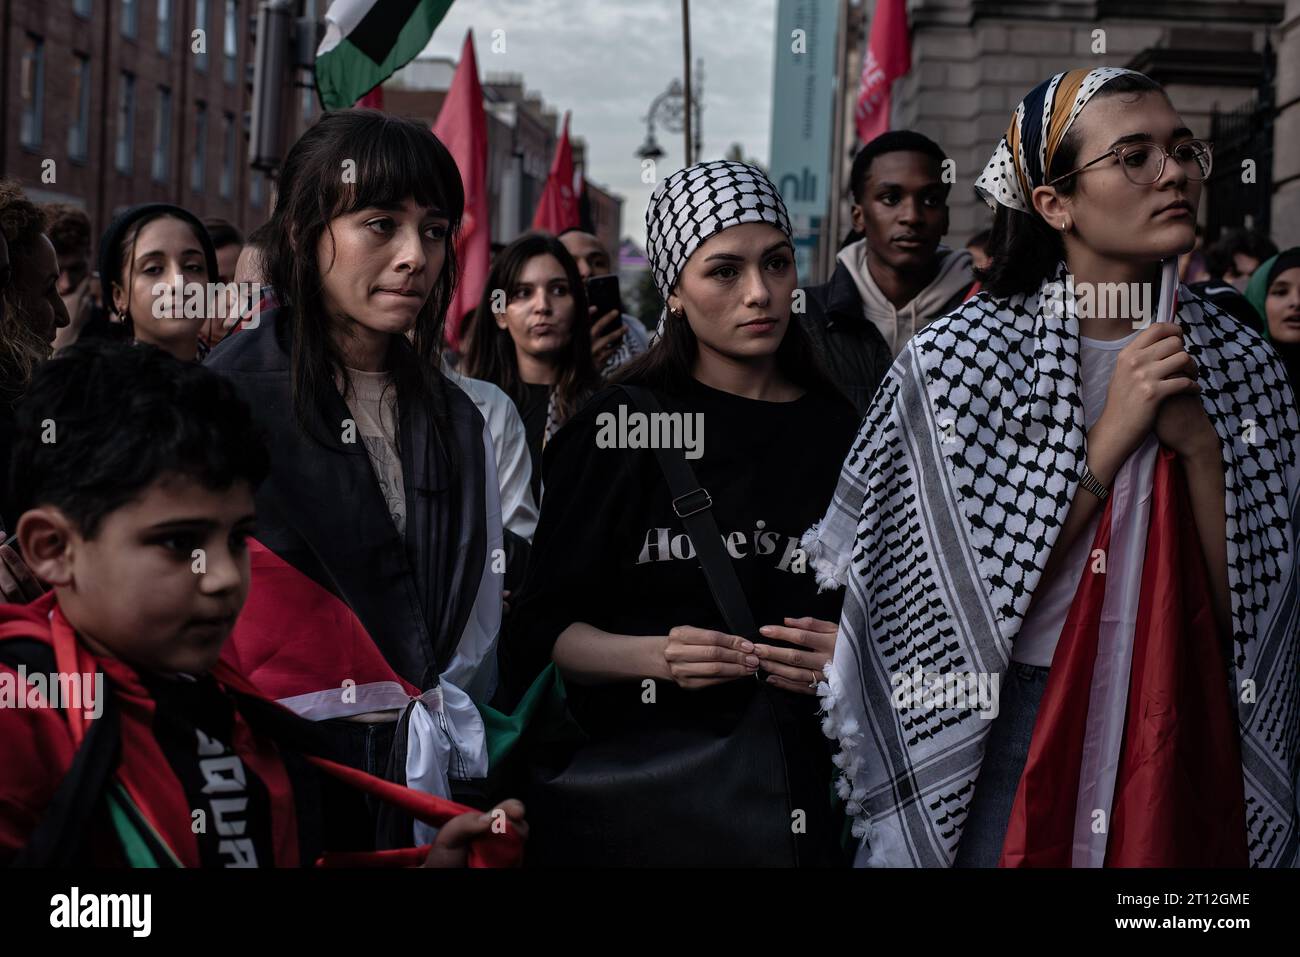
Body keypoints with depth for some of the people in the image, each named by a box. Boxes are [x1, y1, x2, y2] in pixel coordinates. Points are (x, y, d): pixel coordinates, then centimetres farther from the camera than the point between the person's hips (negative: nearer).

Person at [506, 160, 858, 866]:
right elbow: (543, 631, -3)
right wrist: (654, 656, -20)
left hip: (801, 796, 2)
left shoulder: (846, 432, 5)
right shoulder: (619, 425, -1)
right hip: (627, 799, -2)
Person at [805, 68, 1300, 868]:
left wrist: (1198, 445, -16)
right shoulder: (958, 358, -11)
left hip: (1184, 738, 3)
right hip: (1011, 735, -3)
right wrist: (1112, 435, -19)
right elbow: (981, 603, -14)